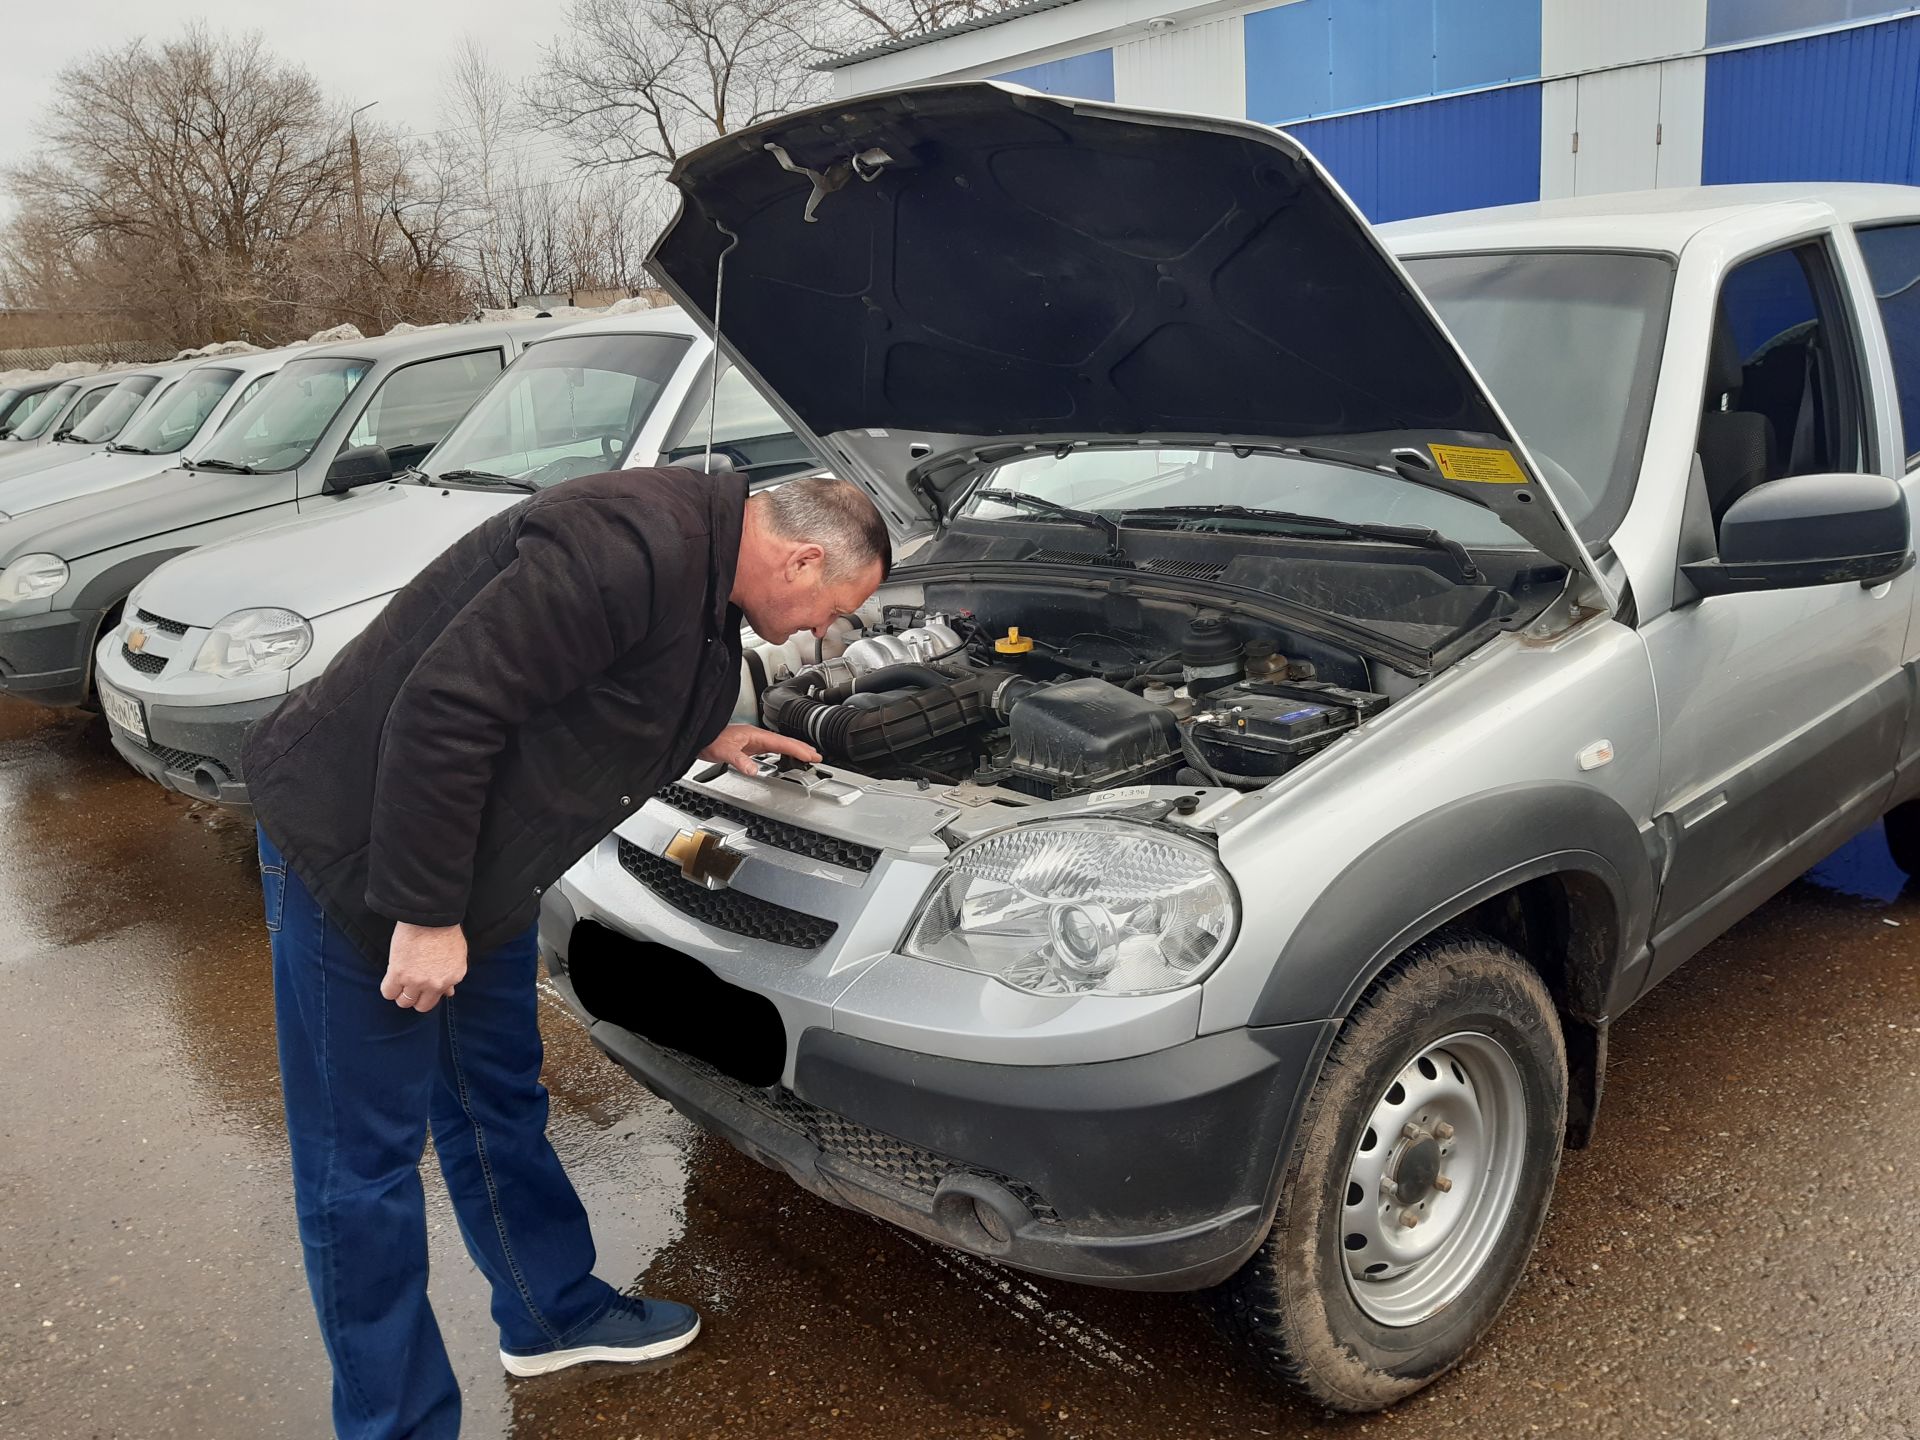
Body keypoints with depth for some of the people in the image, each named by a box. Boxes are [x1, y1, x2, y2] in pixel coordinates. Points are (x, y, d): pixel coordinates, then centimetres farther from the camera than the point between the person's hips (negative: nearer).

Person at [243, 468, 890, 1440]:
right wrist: (422, 913, -26)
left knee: (497, 1105, 22)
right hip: (349, 845, -9)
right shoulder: (632, 546, -29)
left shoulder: (704, 569, 3)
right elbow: (445, 706, -31)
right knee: (364, 1160, 4)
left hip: (476, 871, 10)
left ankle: (554, 1316, 40)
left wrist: (704, 736, 15)